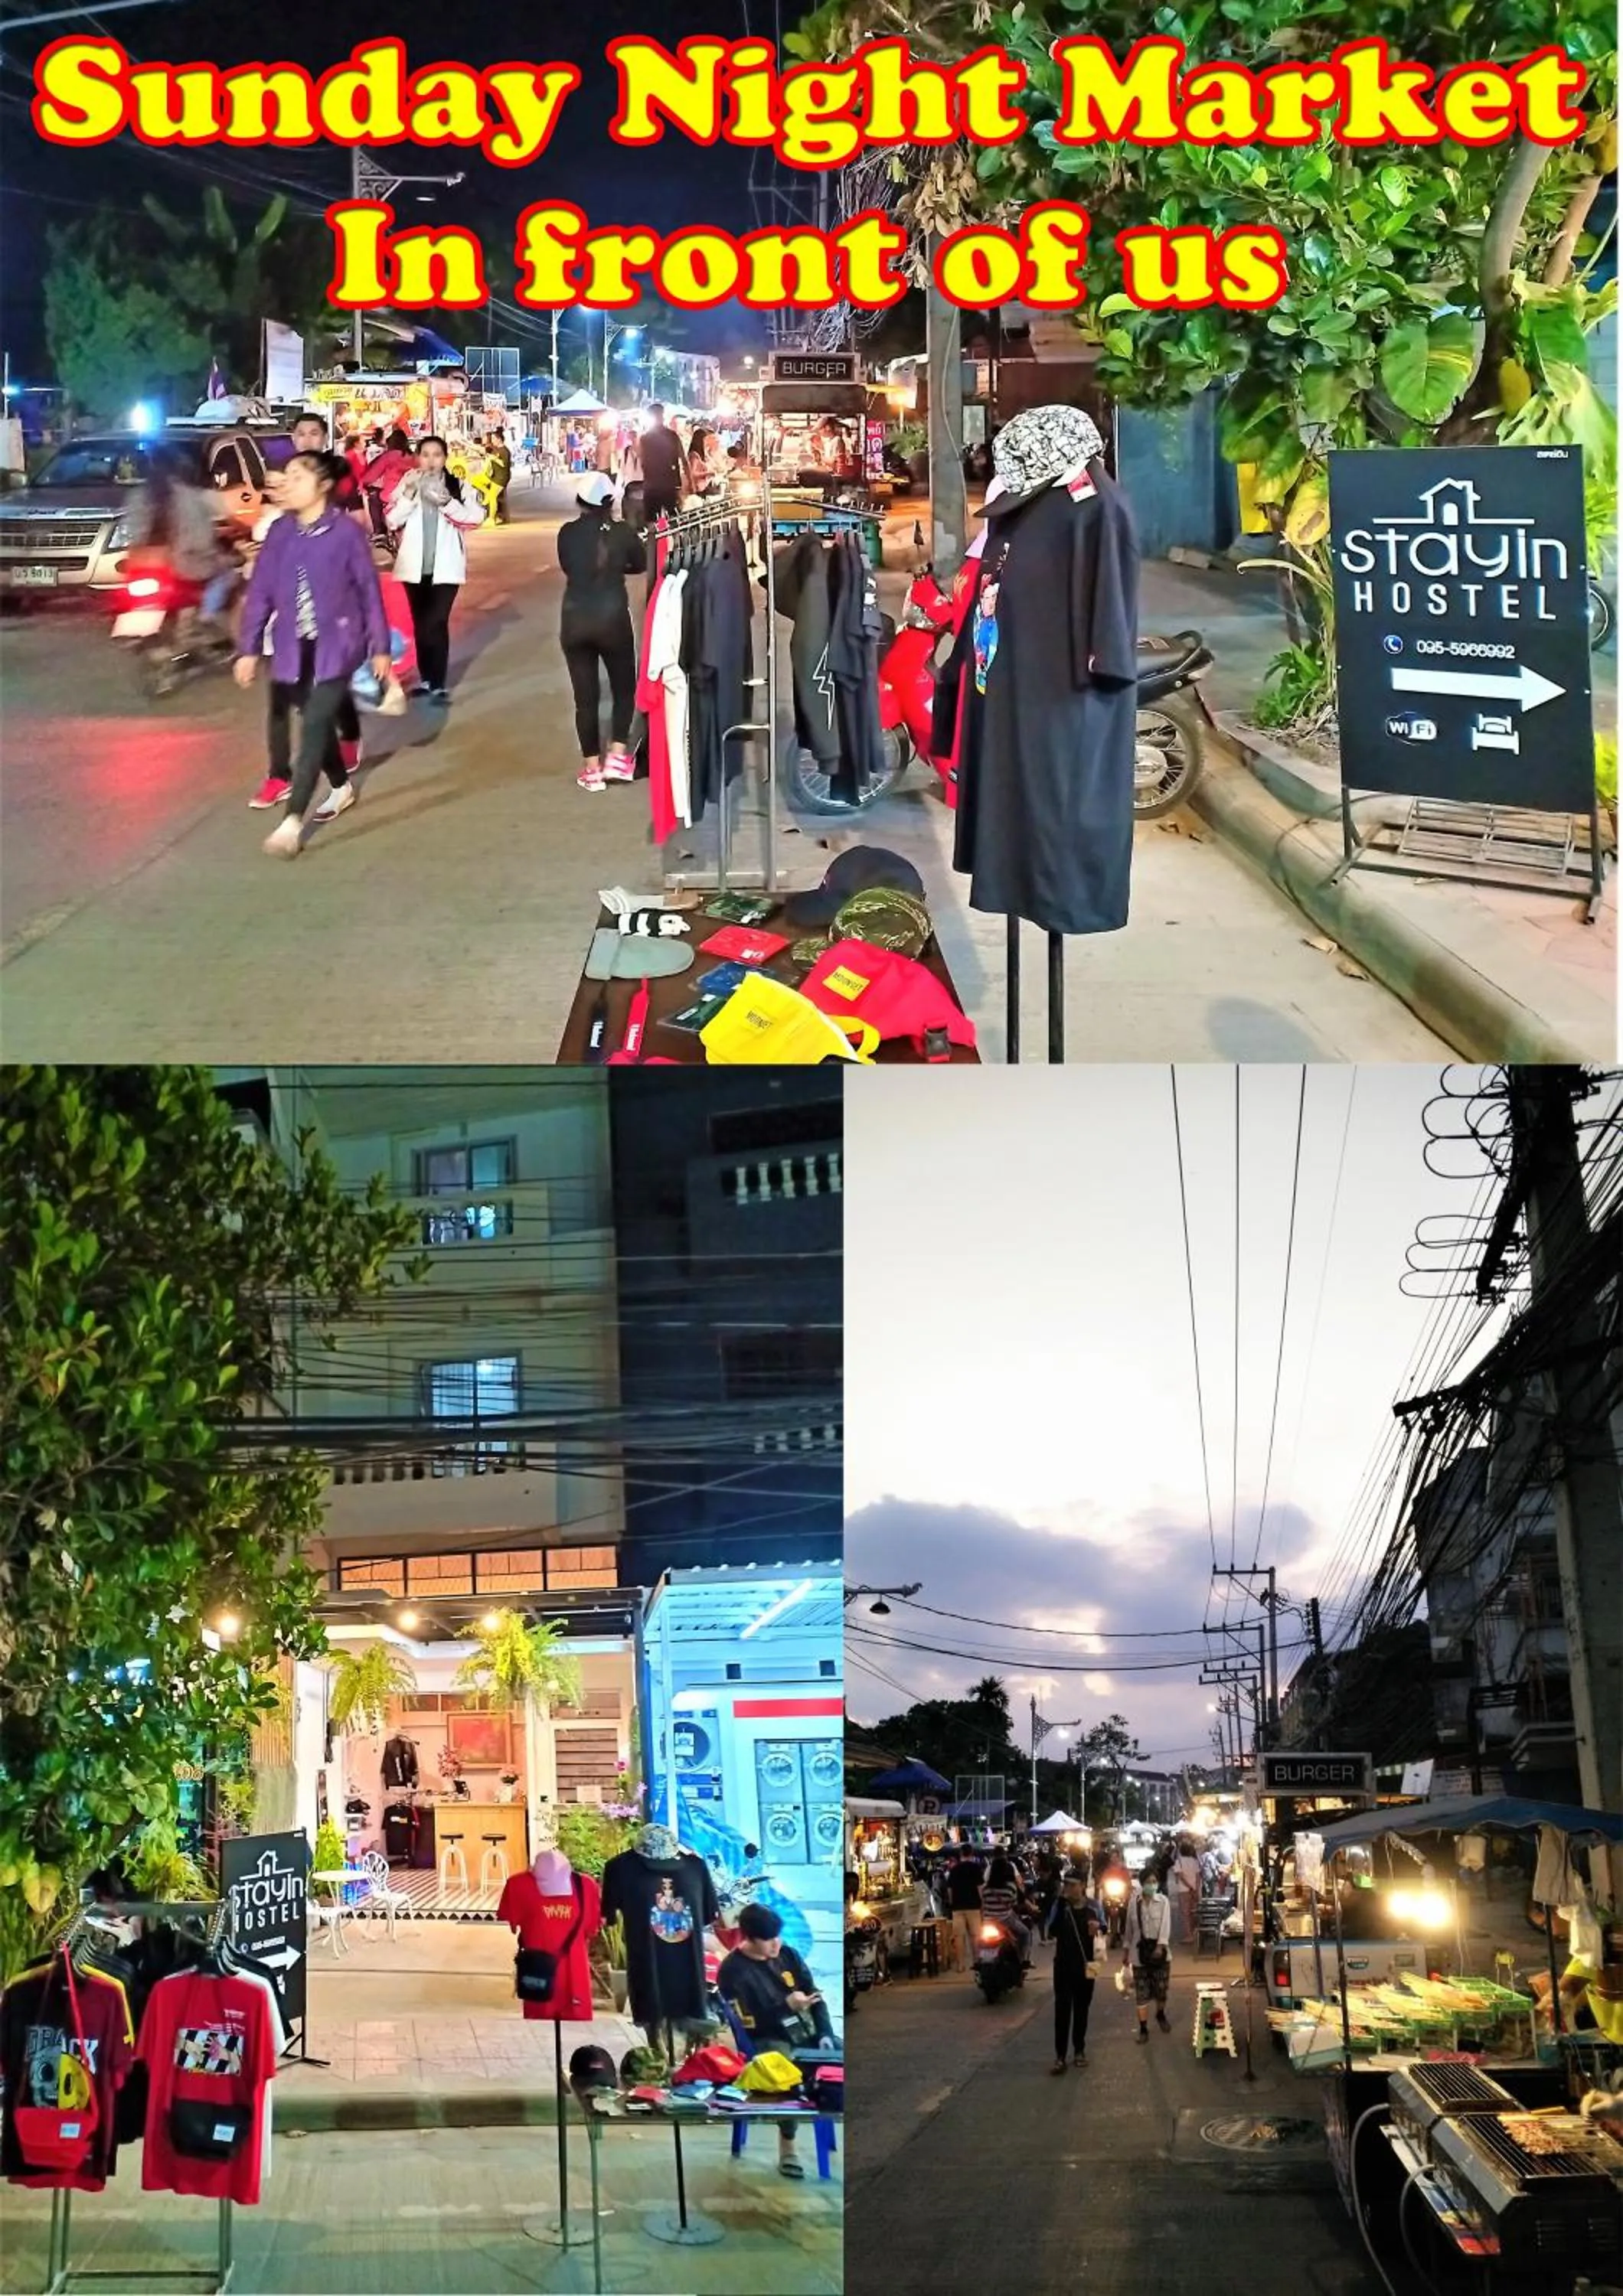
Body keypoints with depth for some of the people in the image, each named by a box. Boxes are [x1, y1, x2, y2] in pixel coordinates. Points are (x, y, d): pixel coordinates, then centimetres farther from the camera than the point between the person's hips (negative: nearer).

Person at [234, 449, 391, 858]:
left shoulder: (346, 531, -10)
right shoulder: (279, 532, 1)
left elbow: (369, 590, -3)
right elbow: (260, 592, 3)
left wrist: (380, 646, 0)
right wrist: (248, 649, 0)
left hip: (336, 645, -5)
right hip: (294, 648, 5)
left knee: (315, 725, -12)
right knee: (317, 722, 16)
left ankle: (293, 820, -15)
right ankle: (342, 787, 41)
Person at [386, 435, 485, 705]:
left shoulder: (457, 486, -1)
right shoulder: (408, 484, 2)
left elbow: (476, 518, -12)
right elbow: (391, 519, -7)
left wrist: (445, 501, -22)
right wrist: (410, 494, -19)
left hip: (445, 567, -3)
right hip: (415, 566, 3)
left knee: (436, 624, -12)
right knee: (420, 624, 11)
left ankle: (440, 684, -9)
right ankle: (427, 679, 23)